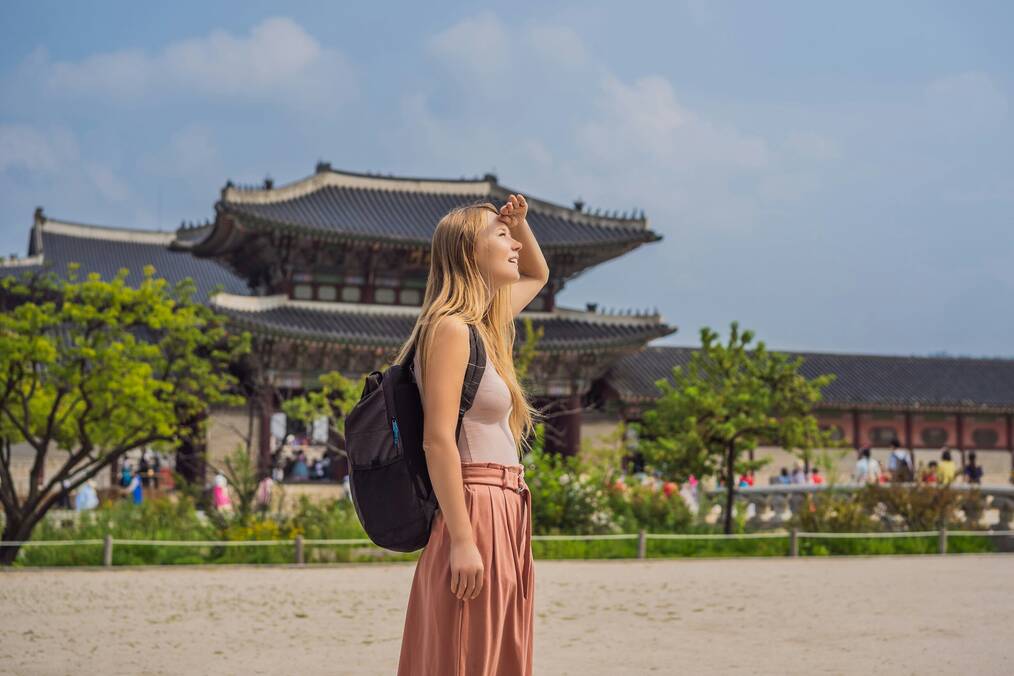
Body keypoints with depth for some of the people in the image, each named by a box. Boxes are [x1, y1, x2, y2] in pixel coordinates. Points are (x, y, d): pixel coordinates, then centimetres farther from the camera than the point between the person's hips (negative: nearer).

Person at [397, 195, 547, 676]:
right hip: (474, 515, -9)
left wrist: (520, 221, 18)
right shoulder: (451, 328, -11)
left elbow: (537, 275, 36)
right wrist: (461, 540, -22)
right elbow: (438, 440, -18)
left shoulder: (485, 326, 15)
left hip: (504, 518, 9)